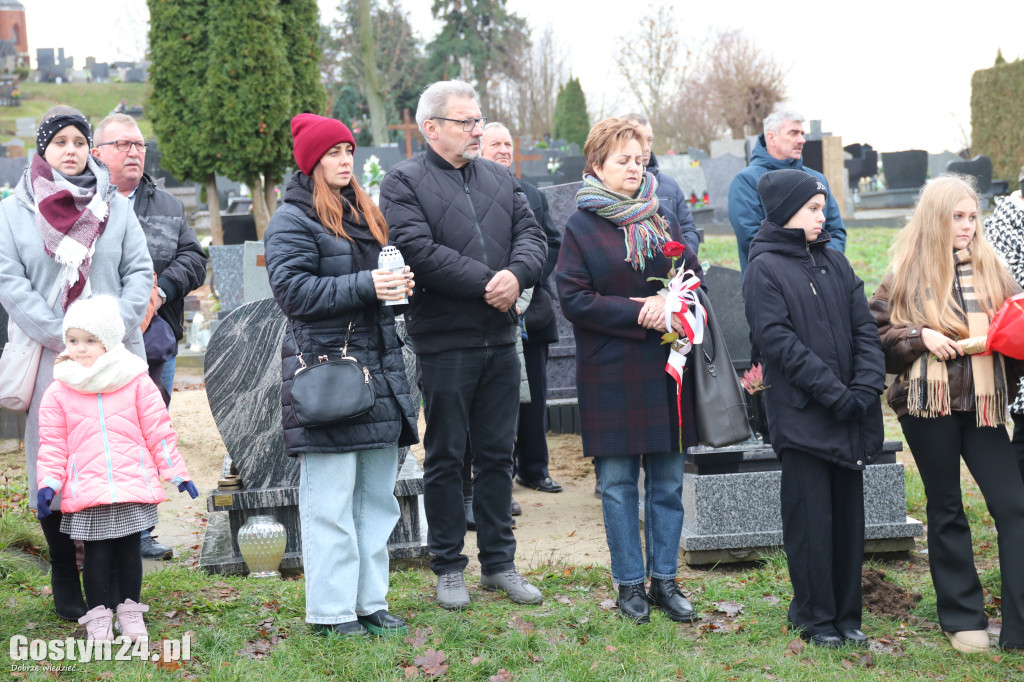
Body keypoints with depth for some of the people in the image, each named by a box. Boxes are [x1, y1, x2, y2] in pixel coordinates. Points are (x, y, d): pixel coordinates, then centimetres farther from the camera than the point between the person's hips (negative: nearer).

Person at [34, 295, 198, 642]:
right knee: (97, 554, 1)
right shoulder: (59, 392, 3)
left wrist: (177, 472, 5)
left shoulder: (136, 382, 2)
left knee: (129, 550, 9)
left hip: (133, 484, 0)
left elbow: (158, 430, 5)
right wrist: (47, 483, -6)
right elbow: (53, 444, 5)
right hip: (86, 492, 0)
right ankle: (98, 615, 14)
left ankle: (130, 611, 23)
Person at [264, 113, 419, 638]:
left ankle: (370, 602, 18)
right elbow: (292, 291, -15)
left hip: (378, 368, 8)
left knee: (377, 496, 10)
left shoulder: (363, 213, 20)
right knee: (330, 502, -5)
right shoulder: (292, 221, -5)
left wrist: (397, 284, 7)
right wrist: (364, 286, -20)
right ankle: (331, 612, 2)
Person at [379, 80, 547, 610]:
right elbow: (419, 251, -17)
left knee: (497, 454, 11)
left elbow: (531, 234, 6)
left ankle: (499, 563, 22)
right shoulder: (404, 182, -4)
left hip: (500, 338, 5)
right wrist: (486, 282, -17)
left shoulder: (500, 179, 15)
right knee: (445, 457, 4)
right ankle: (448, 567, 15)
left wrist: (517, 274, -16)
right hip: (444, 342, -5)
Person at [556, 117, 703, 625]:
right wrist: (637, 313, -15)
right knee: (618, 483, 1)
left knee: (668, 482, 6)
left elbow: (696, 277, 12)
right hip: (611, 376, -4)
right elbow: (573, 298, -9)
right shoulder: (580, 228, -1)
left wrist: (671, 304, -10)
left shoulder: (660, 222, 12)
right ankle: (629, 583, 11)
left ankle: (665, 580, 16)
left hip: (666, 371, 4)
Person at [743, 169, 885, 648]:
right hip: (801, 414, -6)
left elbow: (865, 327, 8)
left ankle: (847, 614, 19)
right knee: (811, 517, 0)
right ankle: (815, 617, 11)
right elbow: (779, 340, -14)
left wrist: (866, 385, -9)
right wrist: (834, 392, -18)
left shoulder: (835, 263, 13)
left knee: (848, 513, 10)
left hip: (849, 415, 6)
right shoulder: (764, 269, -6)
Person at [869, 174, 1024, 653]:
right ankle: (961, 618, 19)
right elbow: (877, 331, 1)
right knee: (946, 510, 9)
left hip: (980, 403, 2)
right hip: (928, 402, -2)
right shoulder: (907, 273, 2)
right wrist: (920, 338, -12)